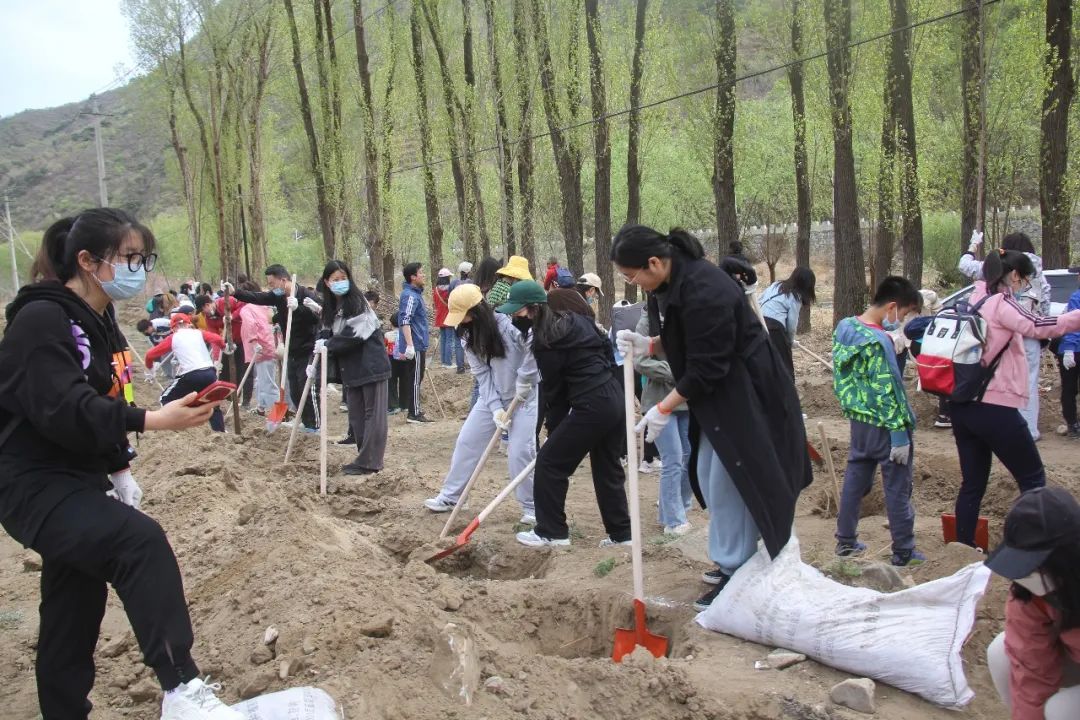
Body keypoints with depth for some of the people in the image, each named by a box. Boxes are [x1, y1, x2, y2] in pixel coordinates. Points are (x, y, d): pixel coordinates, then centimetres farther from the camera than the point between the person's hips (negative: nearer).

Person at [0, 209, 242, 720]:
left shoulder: (99, 320, 11)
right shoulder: (41, 319, -18)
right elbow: (64, 411, -29)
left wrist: (119, 468, 14)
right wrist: (153, 420, -37)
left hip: (79, 482, 10)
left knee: (75, 610, 15)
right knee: (142, 542, -29)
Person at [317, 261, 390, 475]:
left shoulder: (357, 302, -13)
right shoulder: (330, 306, 10)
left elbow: (354, 335, -21)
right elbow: (326, 333, 13)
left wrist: (328, 345, -13)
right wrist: (316, 360, 2)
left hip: (370, 365, -8)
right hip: (351, 369, 8)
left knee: (372, 414, -3)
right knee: (356, 415, 12)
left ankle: (368, 462, -1)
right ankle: (367, 458, 21)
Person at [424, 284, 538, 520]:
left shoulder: (509, 324, -24)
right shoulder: (470, 338, -3)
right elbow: (482, 376, -7)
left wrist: (524, 379, -25)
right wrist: (496, 409, -16)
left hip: (524, 396, -6)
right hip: (492, 397, 7)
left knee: (520, 452, -11)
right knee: (467, 441, 9)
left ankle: (531, 507, 8)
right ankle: (449, 496, 24)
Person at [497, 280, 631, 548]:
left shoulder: (545, 342, -12)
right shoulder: (575, 320, 10)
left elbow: (553, 390, -7)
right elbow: (606, 346, 16)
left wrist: (553, 431, 3)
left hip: (592, 406, -9)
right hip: (615, 397, 9)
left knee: (548, 462, 3)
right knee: (607, 468, 16)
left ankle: (550, 531, 11)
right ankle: (621, 533, 21)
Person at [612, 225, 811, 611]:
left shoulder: (704, 291, -29)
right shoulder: (669, 283, 1)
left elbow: (706, 366, -25)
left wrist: (664, 409, -17)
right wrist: (647, 345, -6)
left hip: (745, 394, -10)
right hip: (716, 392, 10)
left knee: (729, 481, -4)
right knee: (708, 475, 14)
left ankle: (736, 575, 8)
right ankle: (729, 561, 28)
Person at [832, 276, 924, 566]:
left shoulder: (844, 327, 1)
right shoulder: (879, 341, -23)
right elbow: (887, 393, -22)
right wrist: (900, 435, -18)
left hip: (858, 420, 8)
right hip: (884, 426, -8)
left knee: (854, 479, 16)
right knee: (897, 488, 5)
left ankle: (845, 540, 25)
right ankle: (904, 552, 14)